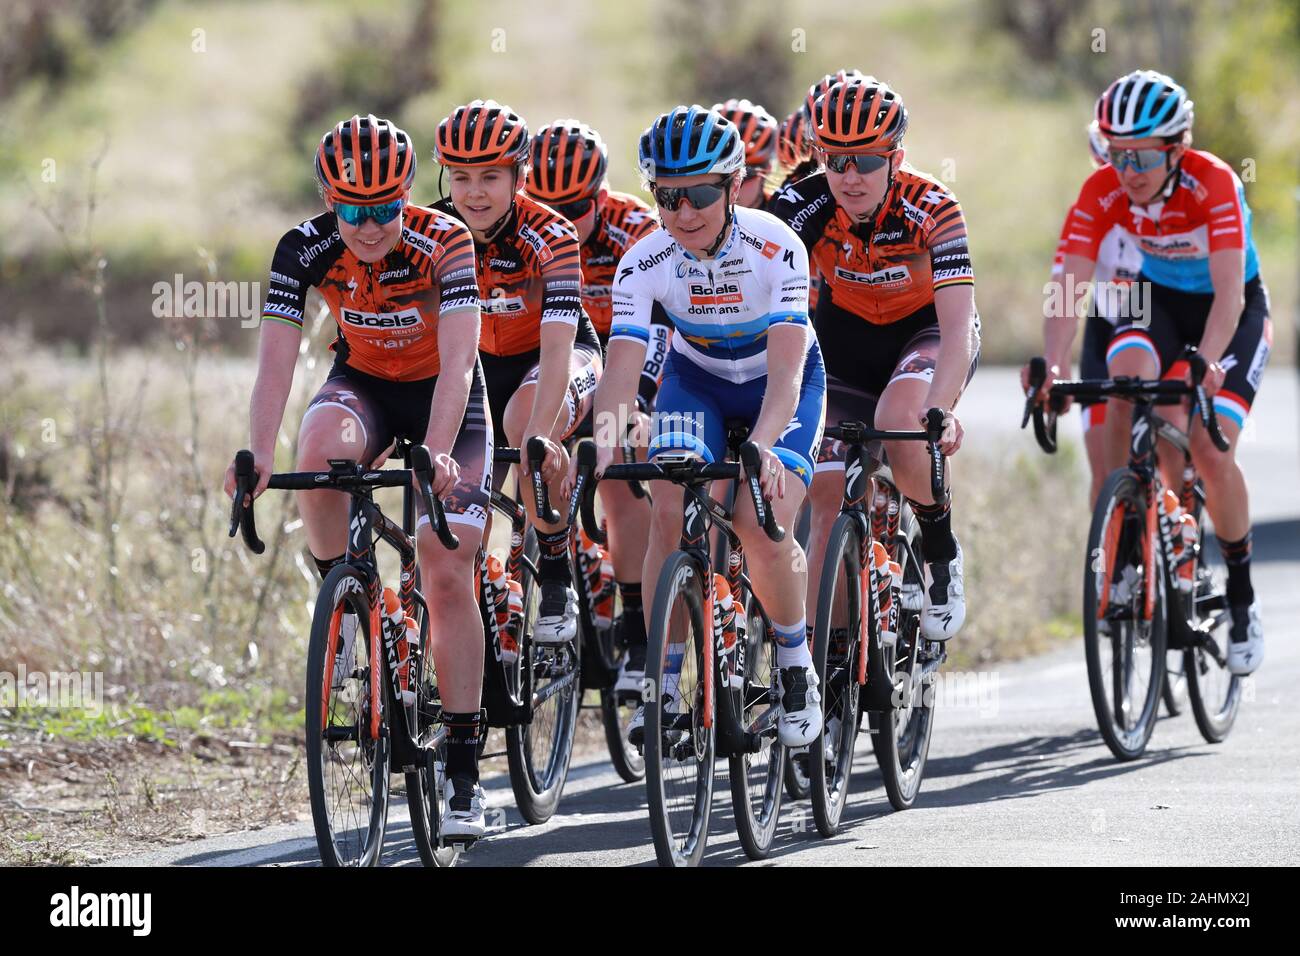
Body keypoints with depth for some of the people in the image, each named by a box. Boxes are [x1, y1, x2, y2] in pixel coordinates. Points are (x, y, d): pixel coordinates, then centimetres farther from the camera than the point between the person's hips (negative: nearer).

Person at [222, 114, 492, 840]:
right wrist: (260, 454, -42)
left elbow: (457, 358, -35)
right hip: (362, 383, 2)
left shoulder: (443, 242, -27)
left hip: (444, 396, -2)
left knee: (448, 576, -12)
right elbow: (277, 357, -26)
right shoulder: (307, 249, -20)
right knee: (321, 450, -36)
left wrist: (436, 452, -51)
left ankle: (463, 774, -7)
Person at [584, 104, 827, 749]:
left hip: (780, 385, -2)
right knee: (671, 513, -22)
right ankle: (663, 684, -11)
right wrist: (602, 453, -47)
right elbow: (621, 369, -29)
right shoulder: (644, 264, -23)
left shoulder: (774, 249, -30)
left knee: (763, 525, -23)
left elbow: (784, 371, -37)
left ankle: (796, 664, 2)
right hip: (697, 378, 2)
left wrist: (761, 446, -55)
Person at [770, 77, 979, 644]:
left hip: (926, 331, -3)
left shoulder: (931, 209, -29)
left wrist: (939, 410, -53)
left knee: (899, 423, -33)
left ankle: (941, 552, -8)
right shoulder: (803, 205, -24)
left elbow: (958, 326, -37)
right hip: (846, 332, 3)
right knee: (829, 492, -10)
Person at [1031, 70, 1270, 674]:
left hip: (1234, 312, -3)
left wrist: (1204, 363, -55)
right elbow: (1070, 284, -27)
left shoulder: (1214, 184, -32)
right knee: (1127, 381, -31)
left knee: (1211, 452, -18)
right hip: (1158, 301, 3)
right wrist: (1052, 367, -43)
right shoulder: (1102, 192, -22)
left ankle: (1241, 596, 3)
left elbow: (1228, 289, -38)